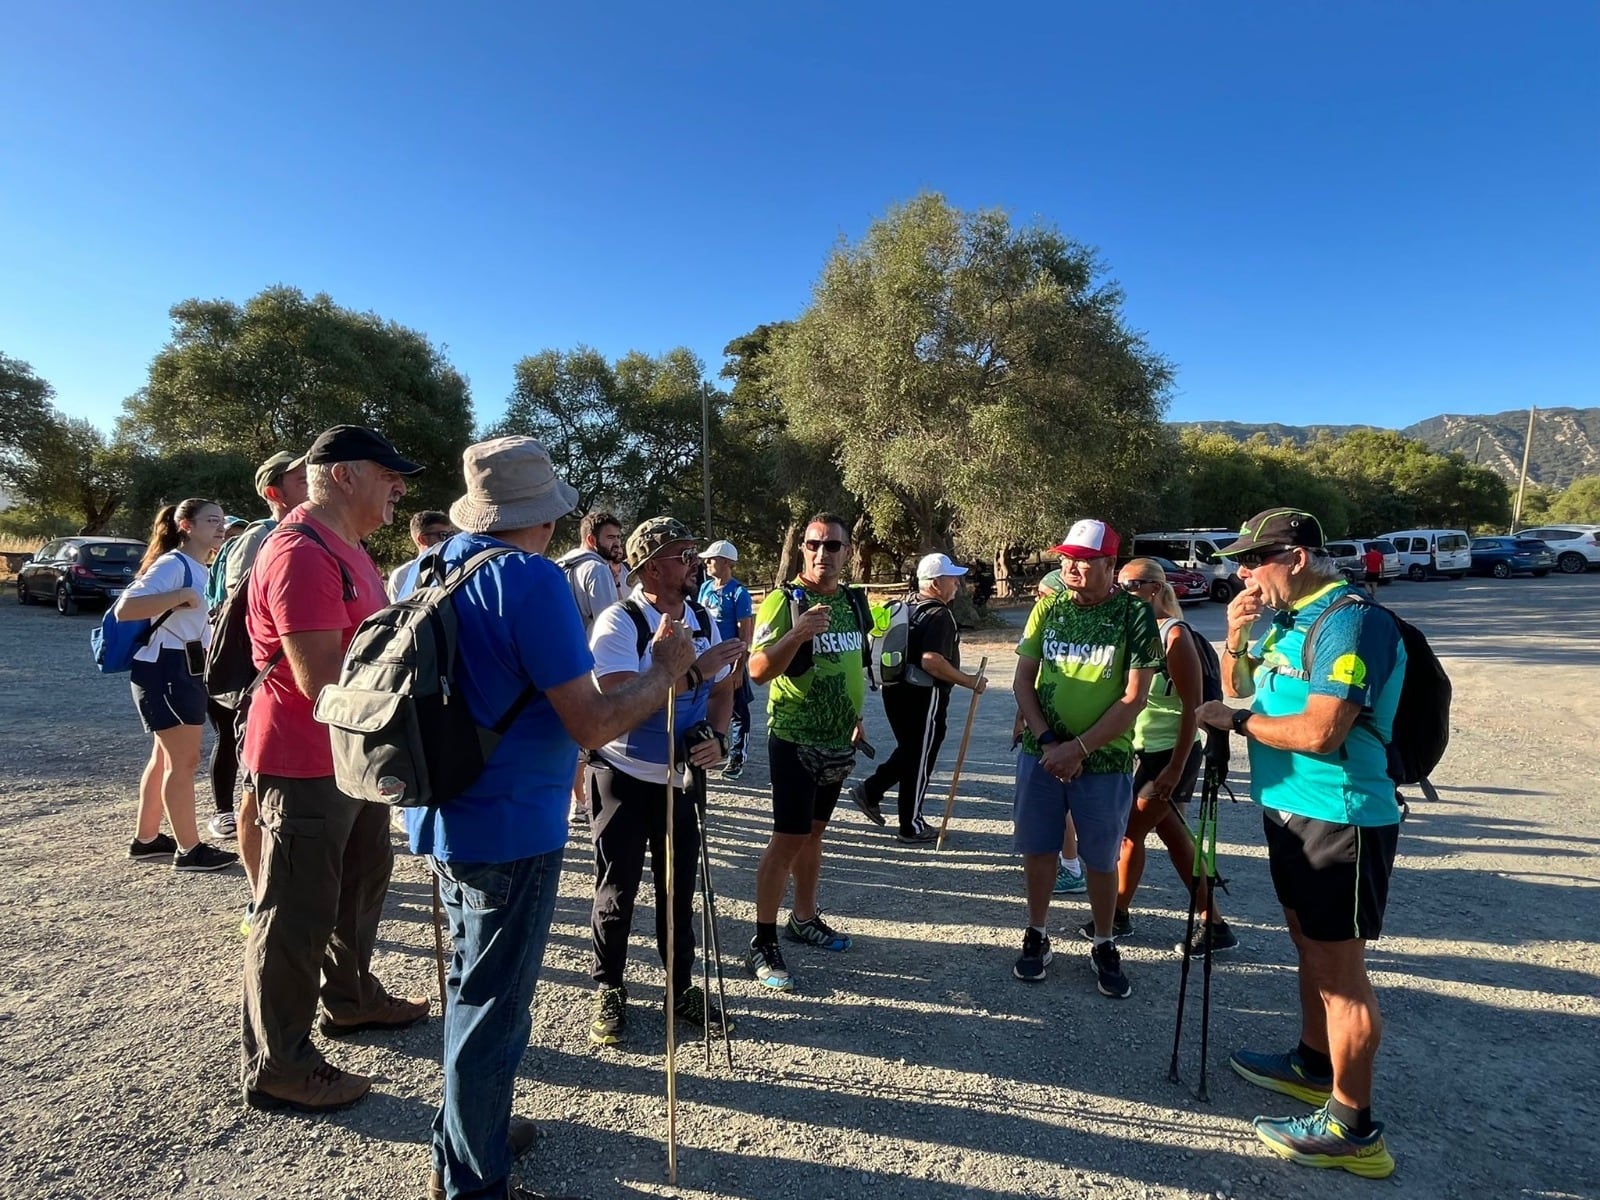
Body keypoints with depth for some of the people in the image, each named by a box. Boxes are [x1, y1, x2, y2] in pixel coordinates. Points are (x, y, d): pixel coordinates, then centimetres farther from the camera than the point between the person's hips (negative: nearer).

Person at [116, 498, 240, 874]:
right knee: (184, 762, -4)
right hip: (166, 671, -10)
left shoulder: (198, 570, 14)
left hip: (185, 672, 10)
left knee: (165, 758, 16)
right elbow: (124, 609, -25)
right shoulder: (172, 564, -15)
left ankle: (145, 839, 27)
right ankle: (189, 850, 4)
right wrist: (181, 596, -27)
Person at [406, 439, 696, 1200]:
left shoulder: (441, 567, 6)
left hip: (453, 815, 9)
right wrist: (664, 671, -8)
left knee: (476, 989, 26)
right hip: (509, 827, -9)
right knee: (494, 1007, 8)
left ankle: (466, 1132, 45)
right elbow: (591, 724, -23)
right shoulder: (532, 579, -21)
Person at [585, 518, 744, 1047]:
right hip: (624, 777, -5)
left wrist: (717, 736, -9)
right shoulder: (618, 622, -17)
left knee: (679, 887, 15)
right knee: (617, 890, 9)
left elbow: (721, 689, 10)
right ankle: (608, 992, 29)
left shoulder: (705, 622, 2)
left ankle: (682, 987, 32)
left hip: (683, 776, 5)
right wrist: (694, 671, -30)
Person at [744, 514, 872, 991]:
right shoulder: (784, 600, -14)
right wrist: (797, 634, -36)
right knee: (787, 840, -5)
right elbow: (758, 670, -22)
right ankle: (762, 945, 5)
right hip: (795, 740, -7)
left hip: (837, 741, 7)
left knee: (814, 830, 18)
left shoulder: (853, 601, 7)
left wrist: (856, 717, 16)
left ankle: (805, 917, 33)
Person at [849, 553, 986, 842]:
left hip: (896, 689, 9)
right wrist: (970, 681, -20)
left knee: (909, 750, 23)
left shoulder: (907, 608, 11)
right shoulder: (939, 615, -17)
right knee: (920, 758, 4)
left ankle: (870, 791, 19)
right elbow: (931, 661, -28)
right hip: (923, 696, -8)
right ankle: (912, 826, 16)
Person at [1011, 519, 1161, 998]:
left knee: (1101, 860, 11)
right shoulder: (1048, 609, 1)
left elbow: (1134, 698, -12)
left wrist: (1078, 748, -15)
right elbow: (1023, 679, 2)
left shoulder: (1135, 616, -9)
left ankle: (1104, 949, 31)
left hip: (1104, 760, -2)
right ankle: (1036, 937, 30)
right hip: (1040, 754, 3)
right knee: (1038, 850, 11)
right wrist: (1047, 741, -10)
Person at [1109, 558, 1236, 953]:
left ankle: (1119, 915, 19)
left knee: (1130, 830, 0)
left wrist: (1176, 767, -20)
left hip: (1171, 754, -8)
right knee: (1175, 838, 14)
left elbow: (1192, 708, -18)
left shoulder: (1174, 635, -17)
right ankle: (1213, 924, 26)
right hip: (1142, 750, 8)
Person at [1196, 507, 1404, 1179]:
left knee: (1340, 968, 0)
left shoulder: (1351, 623, -20)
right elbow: (1239, 688, 17)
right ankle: (1313, 1065, 39)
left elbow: (1320, 732, -28)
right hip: (1292, 813, 10)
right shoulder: (1289, 619, 8)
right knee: (1310, 949, 22)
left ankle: (1353, 1129, 12)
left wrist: (1235, 721, -15)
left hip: (1339, 821, -9)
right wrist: (1237, 638, -1)